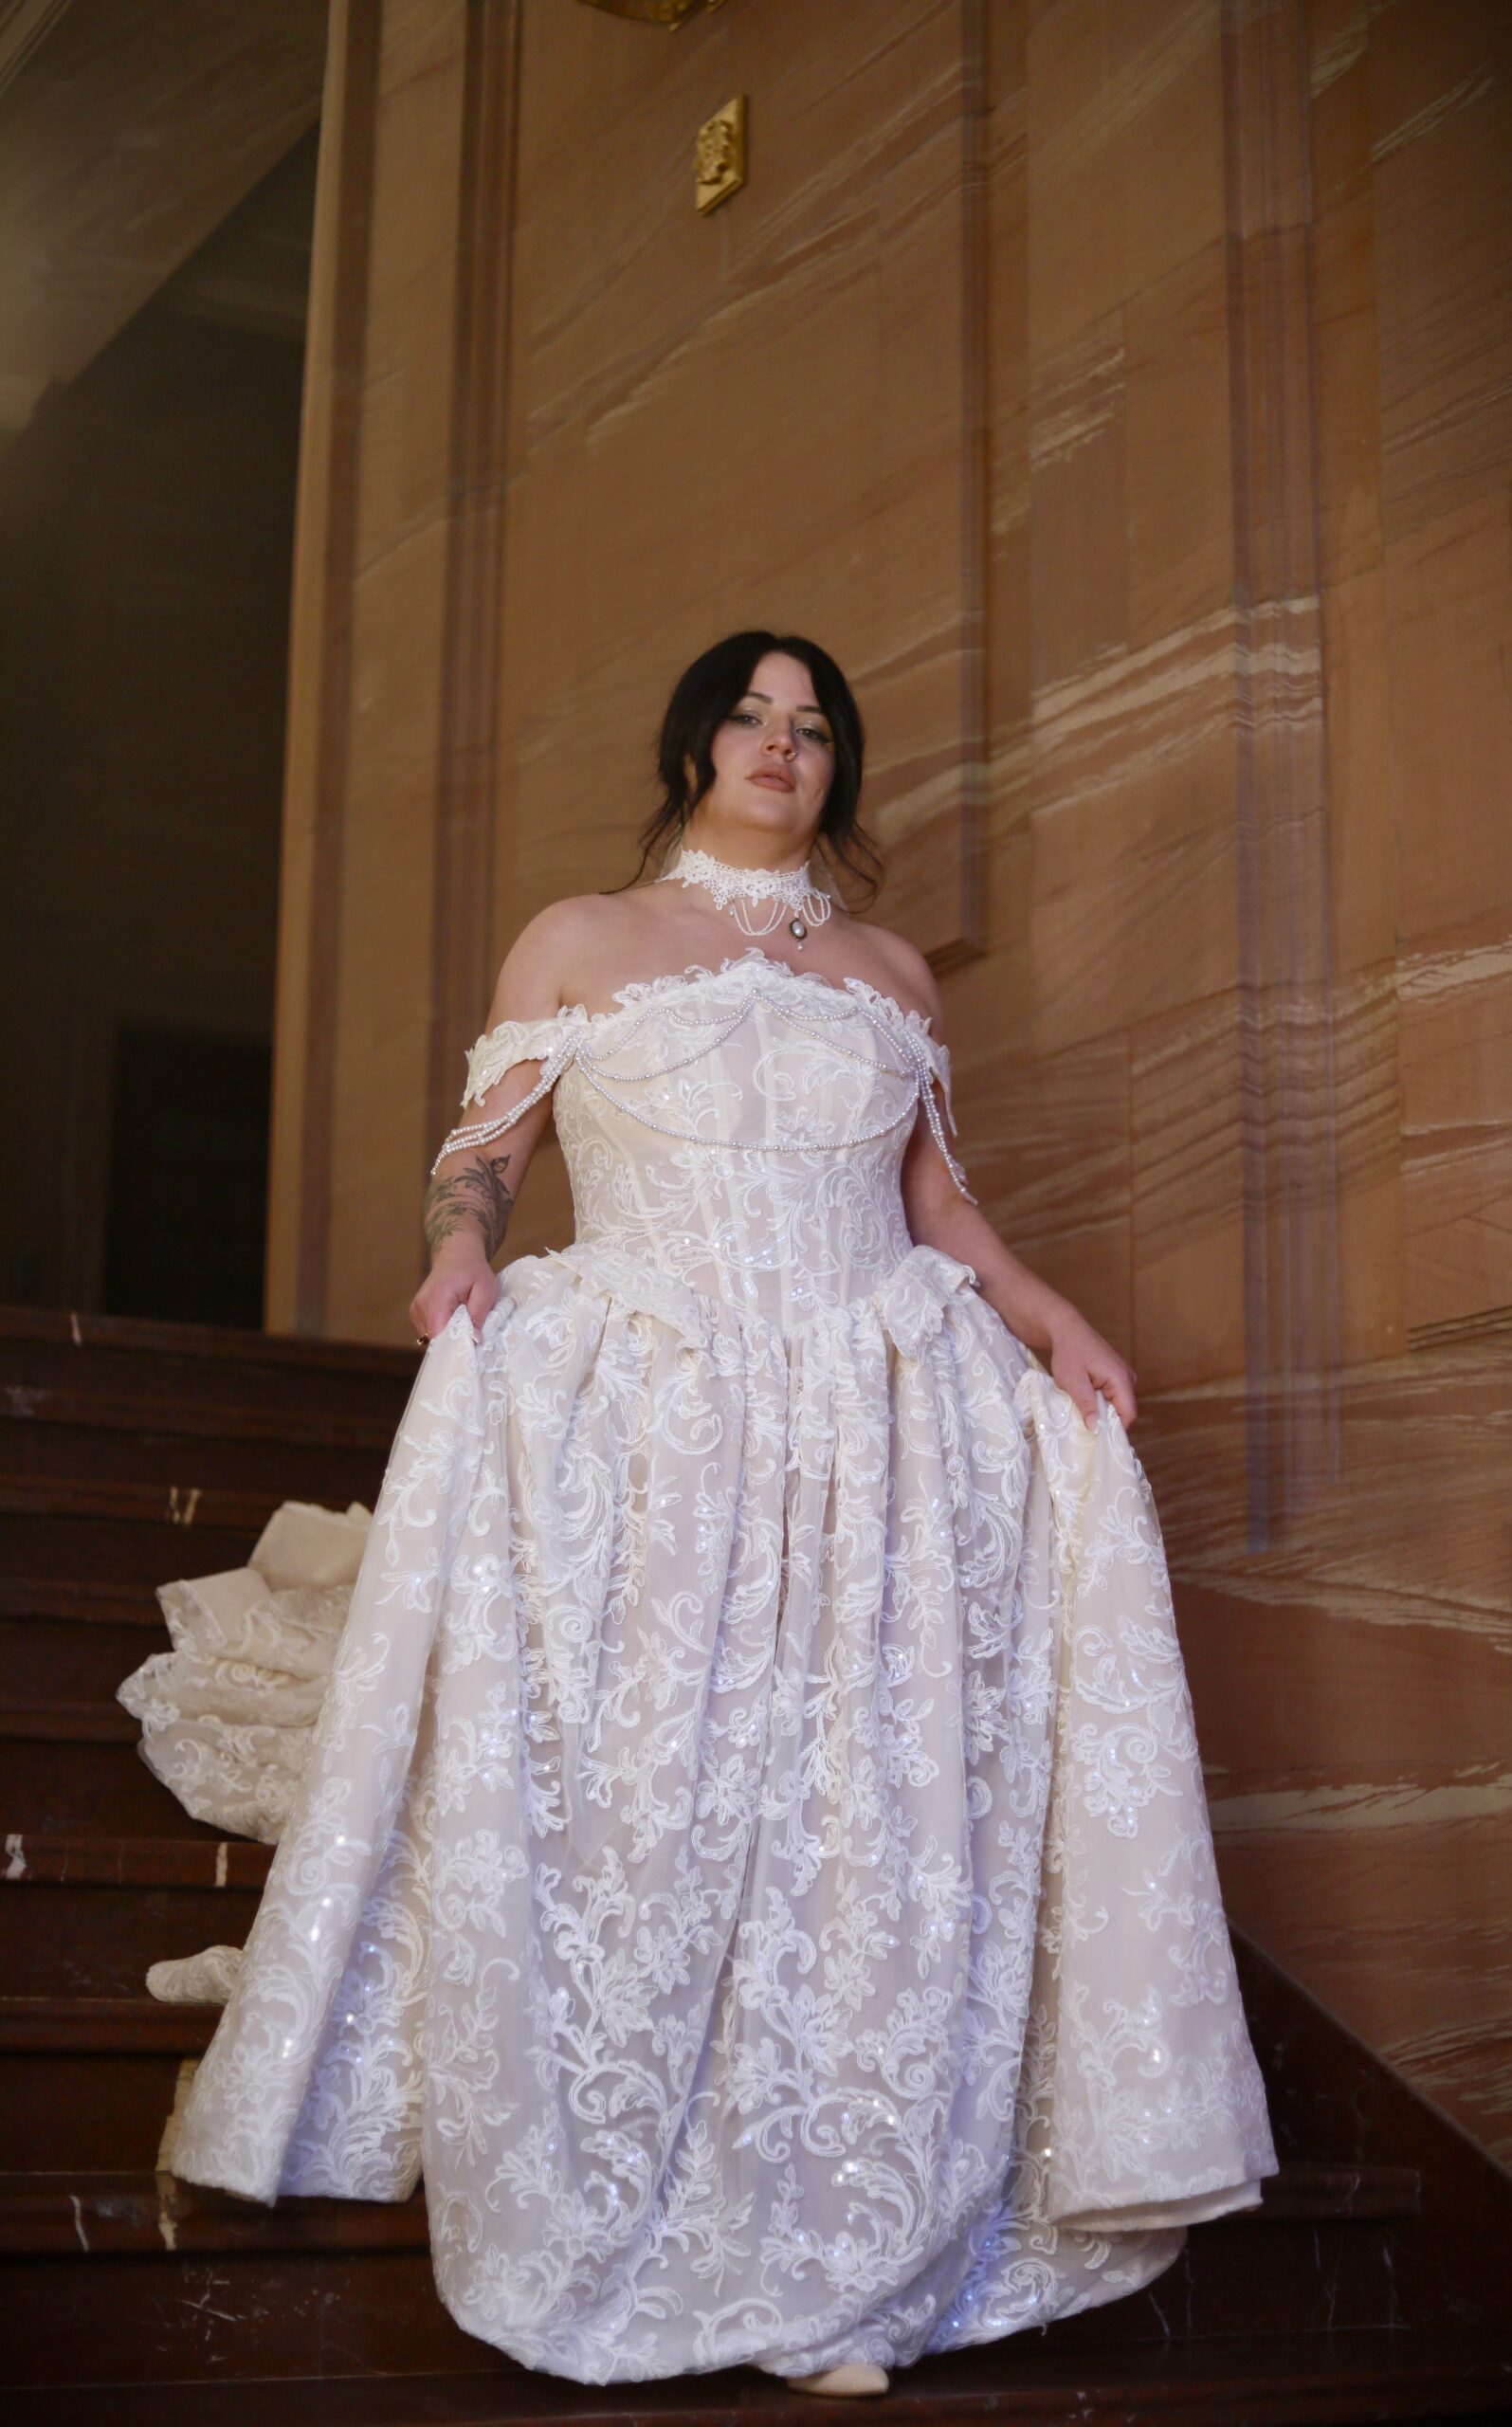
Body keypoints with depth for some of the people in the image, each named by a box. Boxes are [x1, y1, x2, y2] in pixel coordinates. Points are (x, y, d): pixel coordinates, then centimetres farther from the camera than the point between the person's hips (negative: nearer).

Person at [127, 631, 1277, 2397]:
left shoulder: (892, 972, 19)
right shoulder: (579, 940, 12)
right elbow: (480, 1152, 10)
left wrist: (1049, 1318, 7)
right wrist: (463, 1254, -12)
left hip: (882, 1428, 2)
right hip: (640, 1422, -2)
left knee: (864, 1815, -5)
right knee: (631, 1802, -7)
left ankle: (834, 2265, 1)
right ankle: (603, 2230, 5)